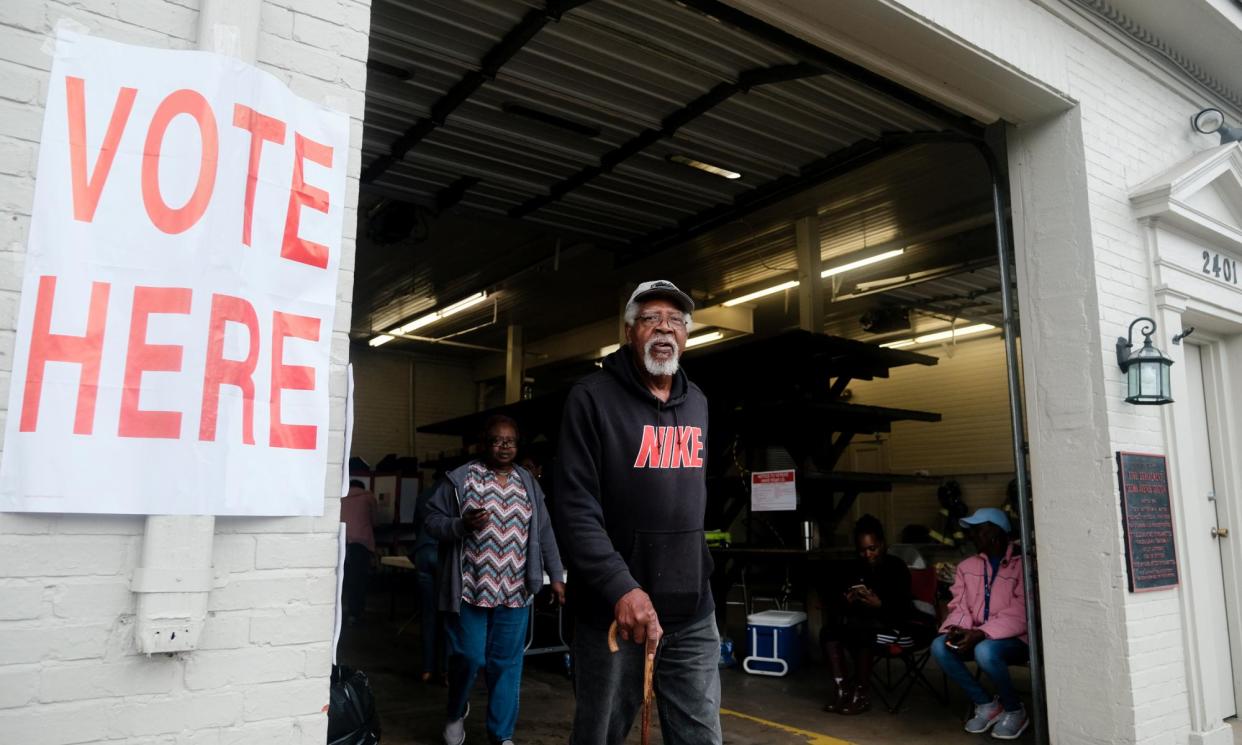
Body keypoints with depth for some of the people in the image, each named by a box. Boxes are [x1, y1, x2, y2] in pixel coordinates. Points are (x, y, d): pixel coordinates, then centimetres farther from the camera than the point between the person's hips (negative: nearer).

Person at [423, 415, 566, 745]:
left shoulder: (528, 483, 9)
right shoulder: (460, 479, -5)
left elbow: (543, 534, 13)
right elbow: (432, 519, -4)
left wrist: (556, 576, 10)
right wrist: (462, 525, -22)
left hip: (514, 592, 4)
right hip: (470, 588, -3)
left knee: (507, 664, 8)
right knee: (469, 657, 1)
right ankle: (456, 713, 32)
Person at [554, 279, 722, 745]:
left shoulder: (697, 404, 11)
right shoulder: (593, 398, -9)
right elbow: (576, 508, -16)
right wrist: (620, 588, -26)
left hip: (693, 612, 5)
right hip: (613, 611, -4)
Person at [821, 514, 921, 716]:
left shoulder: (897, 567, -10)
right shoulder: (855, 569, 5)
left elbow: (904, 609, -18)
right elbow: (841, 609, 4)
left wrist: (879, 604, -34)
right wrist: (847, 603, -19)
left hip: (898, 627, -6)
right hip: (866, 624, 6)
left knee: (860, 629, -34)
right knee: (828, 630, -18)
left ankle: (862, 693, -24)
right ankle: (840, 687, -24)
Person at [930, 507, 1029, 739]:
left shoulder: (1022, 564, -10)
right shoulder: (967, 566, 10)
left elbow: (1020, 615, -18)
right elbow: (958, 606, 5)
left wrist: (981, 634, -26)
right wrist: (957, 629, -17)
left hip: (1013, 639, -6)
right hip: (977, 636, 6)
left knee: (985, 651, -36)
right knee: (939, 646, -20)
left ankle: (1014, 709, -6)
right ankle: (986, 704, -1)